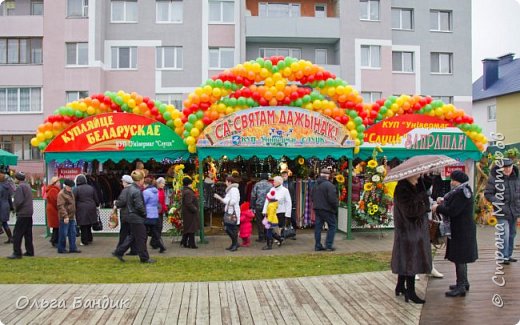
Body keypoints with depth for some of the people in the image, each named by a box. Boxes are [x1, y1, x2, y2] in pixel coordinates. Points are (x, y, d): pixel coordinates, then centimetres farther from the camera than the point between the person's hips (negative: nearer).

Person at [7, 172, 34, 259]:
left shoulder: (20, 187, -14)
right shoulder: (28, 186, 14)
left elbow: (19, 201, -21)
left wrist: (16, 209, -3)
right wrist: (17, 208, 13)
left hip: (22, 214, -9)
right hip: (29, 213, 9)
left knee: (17, 234, -4)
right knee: (28, 234, 13)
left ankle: (17, 253, -4)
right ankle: (29, 251, 16)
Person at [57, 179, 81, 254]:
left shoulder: (70, 193, 17)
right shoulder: (61, 194, -13)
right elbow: (61, 206, -20)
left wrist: (74, 215, 23)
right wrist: (65, 216, -24)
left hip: (71, 217, 9)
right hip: (65, 218, -9)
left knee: (72, 233, 10)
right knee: (63, 233, -2)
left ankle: (73, 248, 16)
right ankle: (61, 249, 8)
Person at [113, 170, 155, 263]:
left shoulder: (130, 188, 8)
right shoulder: (137, 191, -22)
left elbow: (123, 201, 14)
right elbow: (139, 206, -23)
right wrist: (145, 214, -8)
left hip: (132, 217, 10)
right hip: (137, 218, -10)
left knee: (132, 237, 20)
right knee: (141, 238, 2)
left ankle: (118, 252, 23)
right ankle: (144, 258, 12)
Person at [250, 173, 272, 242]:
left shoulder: (257, 185, 1)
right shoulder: (270, 185, 3)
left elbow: (253, 196, -2)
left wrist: (252, 207, 3)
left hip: (258, 206, -2)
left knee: (259, 222, 4)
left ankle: (261, 237, 3)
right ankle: (266, 236, 16)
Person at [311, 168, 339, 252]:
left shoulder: (316, 185, 9)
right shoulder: (329, 185, -16)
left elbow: (312, 198, 17)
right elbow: (332, 199, -20)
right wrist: (336, 205, -4)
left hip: (317, 209, 7)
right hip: (327, 209, -7)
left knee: (318, 227, 9)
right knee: (332, 226, 5)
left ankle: (318, 246, 11)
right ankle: (329, 245, 1)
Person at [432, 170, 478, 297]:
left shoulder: (462, 193, -21)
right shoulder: (463, 190, 11)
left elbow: (452, 211, -25)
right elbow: (455, 206, 18)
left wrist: (438, 208, -12)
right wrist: (444, 202, 7)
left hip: (461, 230, -11)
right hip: (462, 228, 11)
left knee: (459, 258, -4)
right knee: (460, 258, 19)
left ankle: (461, 287, 2)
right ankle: (464, 282, 30)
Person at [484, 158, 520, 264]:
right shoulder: (494, 178, -13)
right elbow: (488, 194, -9)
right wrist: (498, 204, -20)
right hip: (502, 212, -6)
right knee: (505, 235, -12)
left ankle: (509, 255, 29)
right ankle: (503, 257, -2)